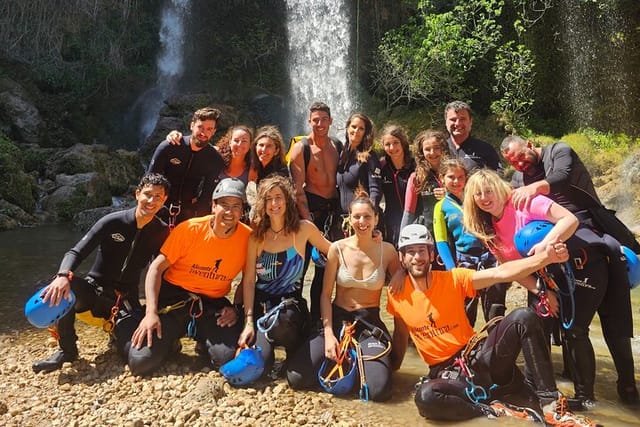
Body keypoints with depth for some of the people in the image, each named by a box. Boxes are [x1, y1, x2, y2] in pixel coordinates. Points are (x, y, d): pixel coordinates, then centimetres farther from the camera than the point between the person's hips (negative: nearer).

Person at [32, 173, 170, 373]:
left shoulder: (162, 232, -5)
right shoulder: (112, 222, -11)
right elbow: (76, 252, -14)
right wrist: (63, 275, -36)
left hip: (126, 299, 0)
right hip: (94, 290, 0)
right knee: (61, 288, -34)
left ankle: (119, 328, 12)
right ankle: (67, 349, -11)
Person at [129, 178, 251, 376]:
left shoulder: (248, 238, -8)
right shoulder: (190, 229, -13)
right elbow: (156, 268, -8)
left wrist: (236, 309, -5)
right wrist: (151, 312, -17)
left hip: (213, 303, 1)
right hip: (175, 297, -1)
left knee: (230, 359, -21)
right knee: (141, 362, -15)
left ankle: (202, 337, 12)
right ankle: (170, 341, 18)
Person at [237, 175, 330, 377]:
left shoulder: (303, 229, -3)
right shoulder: (256, 235, 0)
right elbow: (248, 280, -1)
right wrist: (249, 321, -9)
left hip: (291, 303, -1)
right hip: (260, 303, 1)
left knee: (280, 321, -38)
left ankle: (296, 352, -1)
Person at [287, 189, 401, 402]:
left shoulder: (386, 250, -3)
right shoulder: (338, 248, -5)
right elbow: (326, 295, -4)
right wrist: (328, 334, -12)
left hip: (370, 322, 0)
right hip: (337, 319, 1)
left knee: (379, 390, -22)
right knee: (296, 378, -14)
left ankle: (359, 363, 12)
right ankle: (341, 361, 14)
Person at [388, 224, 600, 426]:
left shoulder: (453, 279, -6)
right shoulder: (396, 296, -3)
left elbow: (499, 273, -18)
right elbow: (401, 334, 15)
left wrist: (543, 258, -32)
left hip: (478, 357, 2)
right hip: (446, 371, -1)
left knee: (523, 317, -23)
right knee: (425, 397, -38)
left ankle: (551, 405, -15)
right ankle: (495, 410, -19)